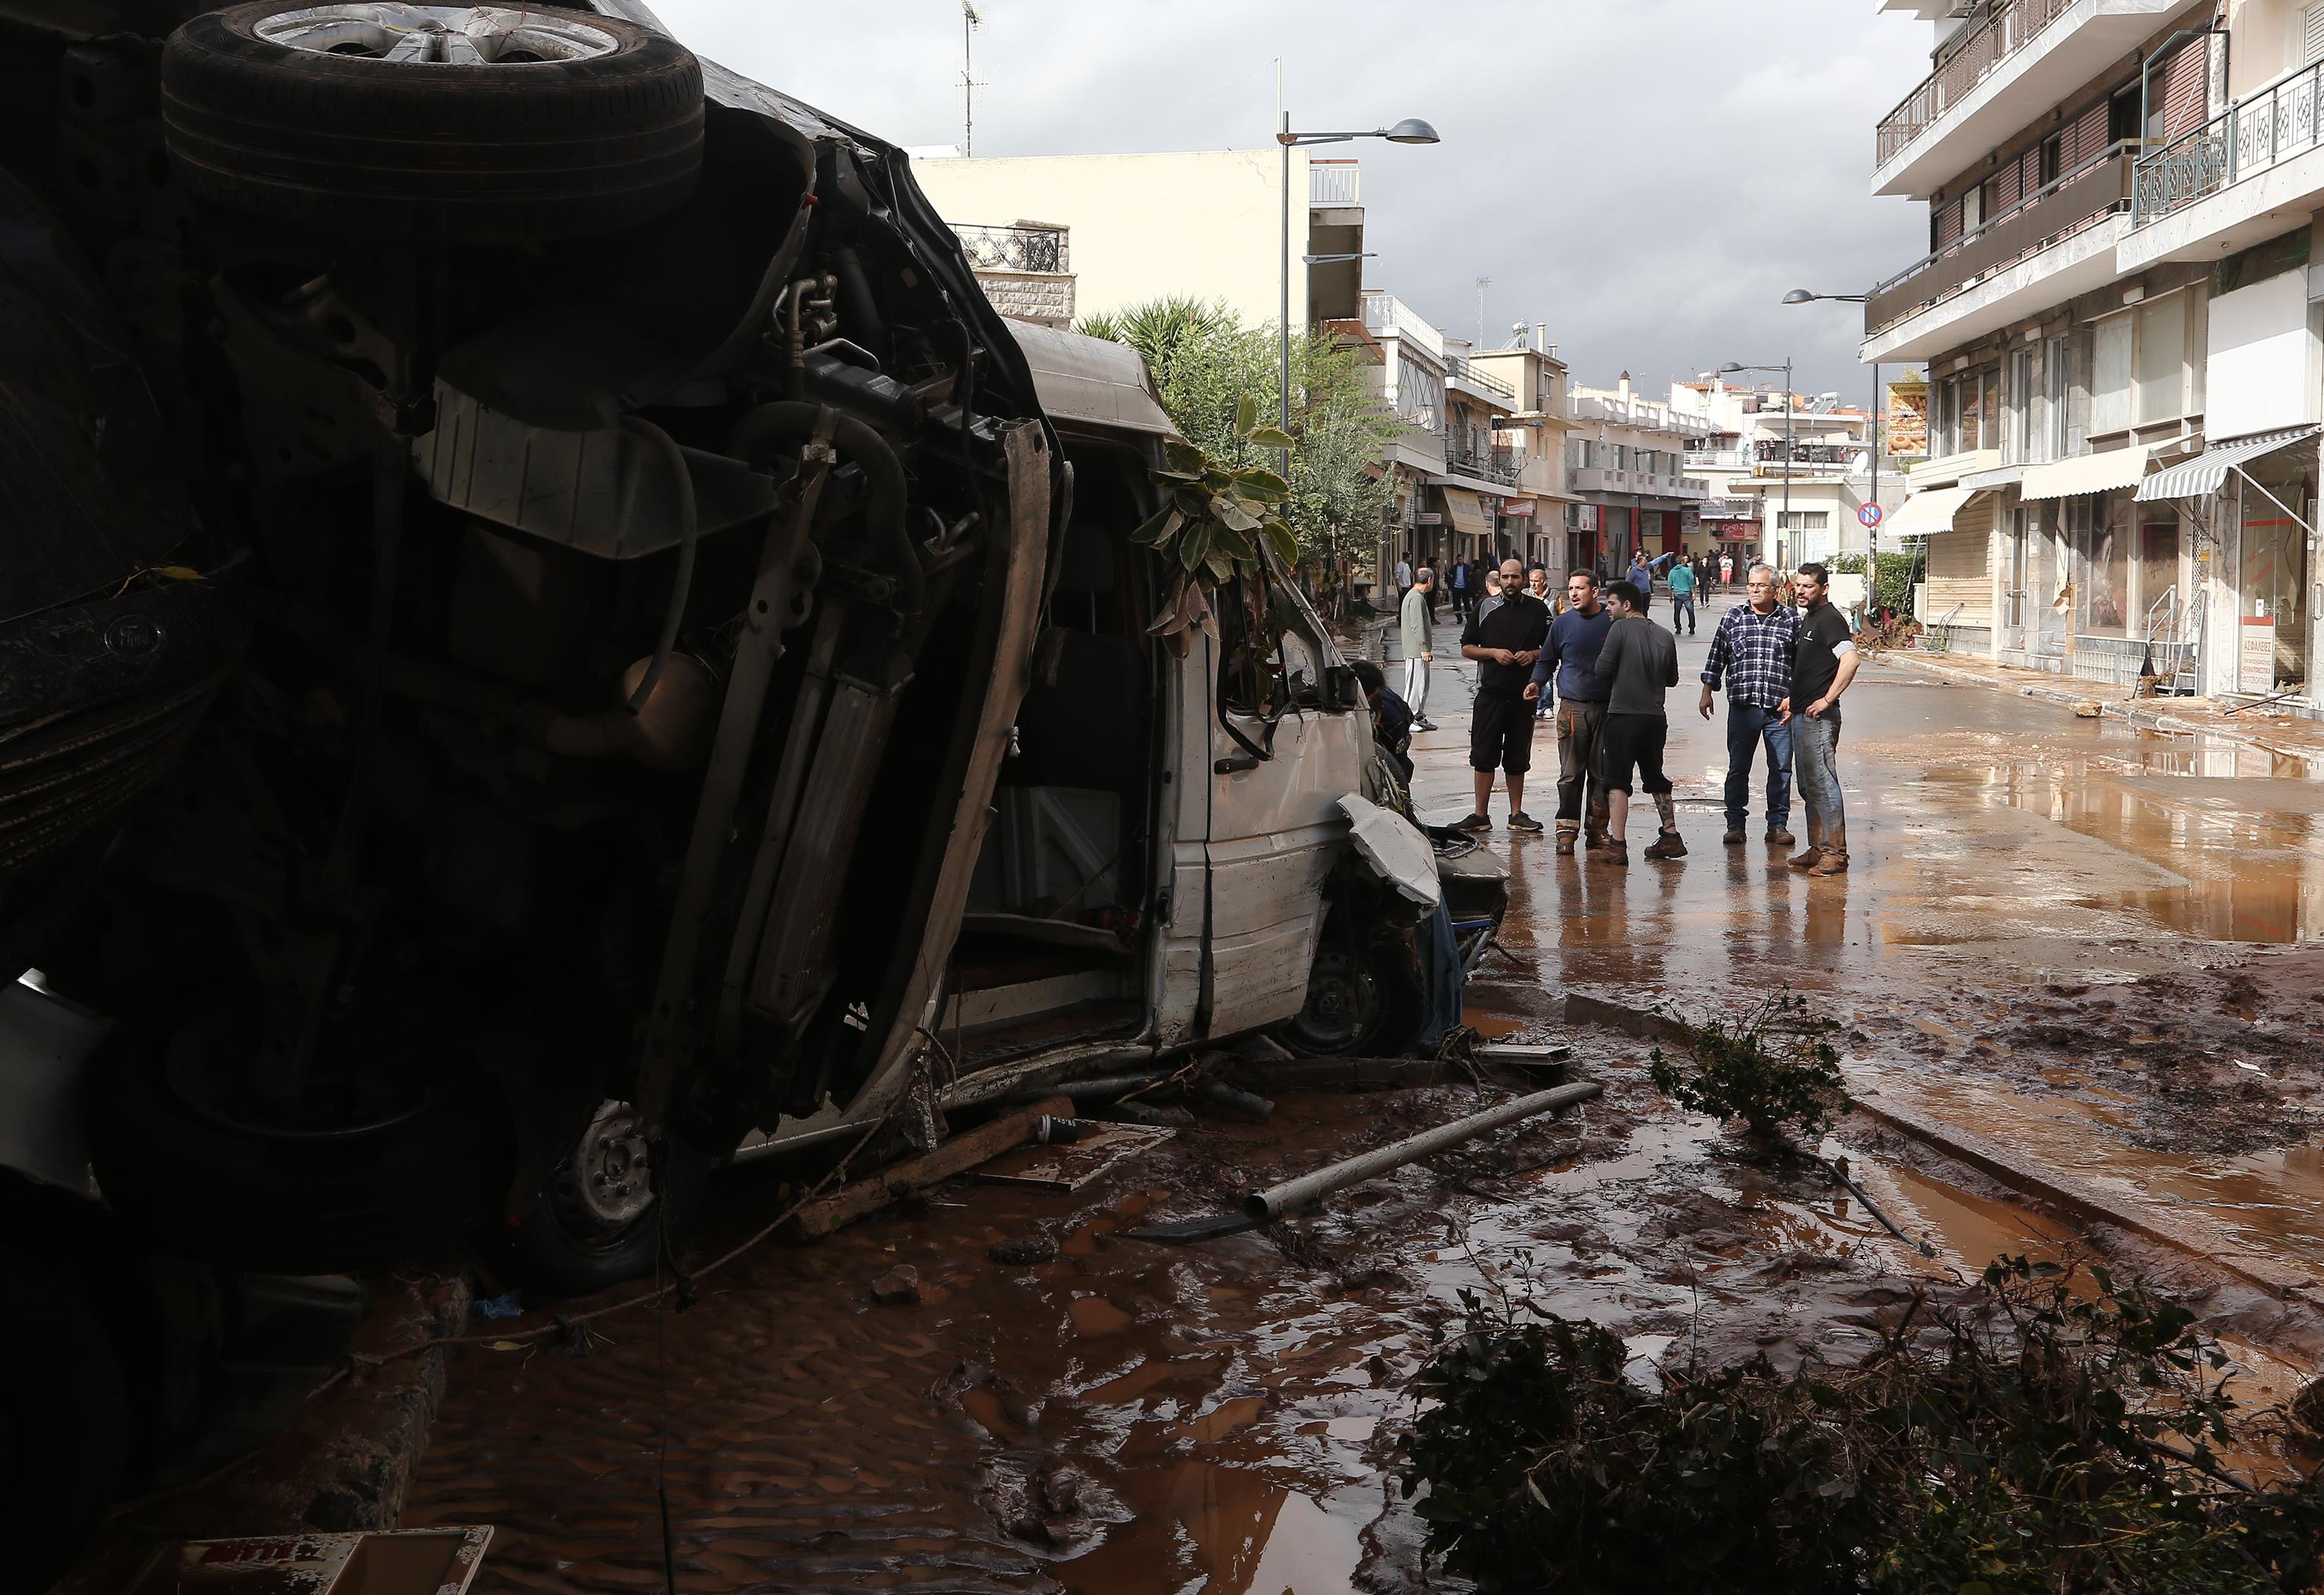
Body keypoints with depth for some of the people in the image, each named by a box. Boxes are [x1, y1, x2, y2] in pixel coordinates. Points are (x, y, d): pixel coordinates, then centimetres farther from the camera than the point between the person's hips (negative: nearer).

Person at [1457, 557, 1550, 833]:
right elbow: (1466, 648, 7)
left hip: (1524, 695, 1)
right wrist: (1493, 652, -9)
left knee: (1518, 758, 9)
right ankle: (1481, 815, 5)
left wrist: (1532, 655, -8)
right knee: (1484, 756, -1)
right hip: (1490, 693, -1)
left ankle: (1516, 815, 17)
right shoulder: (1486, 610, 5)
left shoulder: (1538, 610, 6)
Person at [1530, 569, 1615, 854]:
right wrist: (1537, 683, -5)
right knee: (1571, 773, -3)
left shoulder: (1613, 622, 4)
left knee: (1602, 773, 6)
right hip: (1573, 706, 0)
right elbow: (1547, 660, 13)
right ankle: (1567, 831, 1)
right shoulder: (1562, 623, 6)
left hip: (1606, 707, 0)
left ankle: (1598, 829, 15)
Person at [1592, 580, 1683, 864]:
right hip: (1656, 717, 6)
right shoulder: (1665, 636, 8)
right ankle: (1671, 838, 22)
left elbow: (1603, 669, -11)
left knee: (1617, 781, -4)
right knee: (1656, 778, 20)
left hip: (1623, 715, -6)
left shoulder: (1620, 628, -8)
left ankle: (1617, 845, -11)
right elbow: (1672, 679, 15)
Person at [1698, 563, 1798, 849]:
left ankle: (1778, 824, 14)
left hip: (1780, 709, 0)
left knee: (1781, 769, 4)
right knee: (1738, 769, 4)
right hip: (1742, 707, 1)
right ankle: (1735, 825, 12)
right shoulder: (1732, 618, 7)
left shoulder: (1792, 619, 4)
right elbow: (1716, 657, 11)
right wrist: (1707, 692, 7)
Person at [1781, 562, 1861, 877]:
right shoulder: (1807, 618, 18)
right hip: (1802, 715, 10)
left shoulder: (1830, 619, -13)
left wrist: (1826, 700, -25)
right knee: (1808, 785, 14)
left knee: (1822, 783, -9)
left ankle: (1835, 854, -6)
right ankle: (1817, 849, 21)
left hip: (1819, 717, -10)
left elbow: (1851, 659, -27)